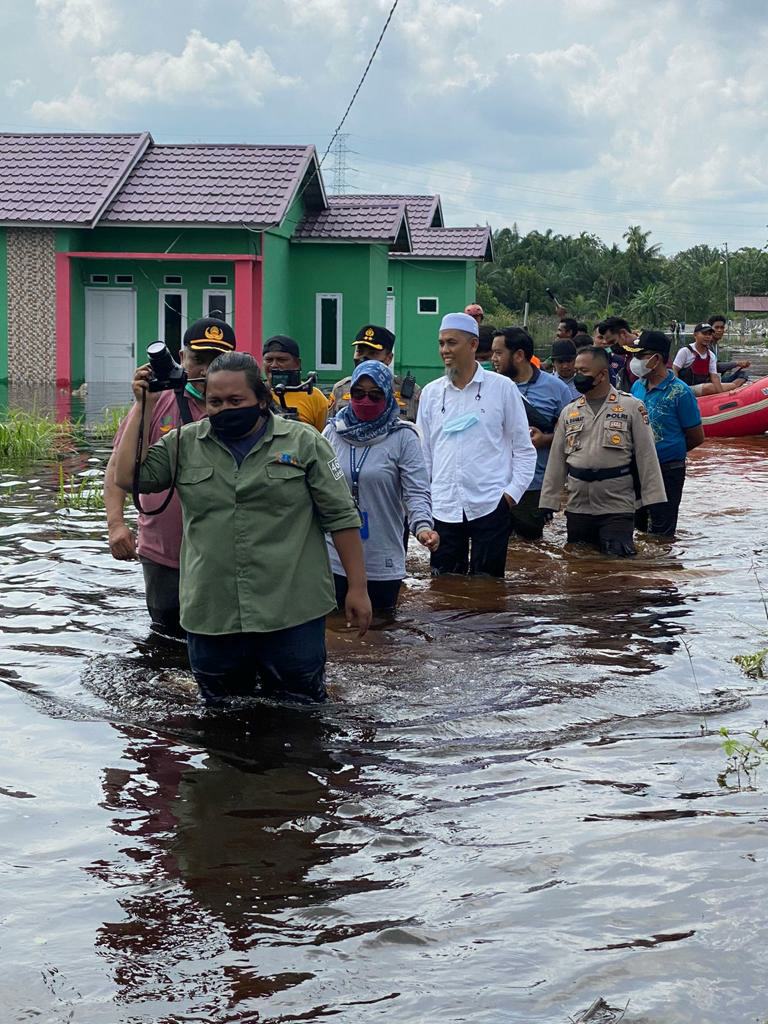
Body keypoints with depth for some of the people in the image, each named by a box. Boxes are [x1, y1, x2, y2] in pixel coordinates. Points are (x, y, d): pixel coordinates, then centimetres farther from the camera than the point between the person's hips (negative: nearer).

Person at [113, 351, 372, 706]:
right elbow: (127, 477, 0)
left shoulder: (303, 443, 1)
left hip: (293, 614, -2)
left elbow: (341, 517, 1)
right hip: (210, 618, 3)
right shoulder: (184, 444, 8)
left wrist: (357, 588, -2)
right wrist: (143, 406, 0)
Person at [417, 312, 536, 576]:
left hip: (490, 506, -3)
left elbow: (524, 450, 4)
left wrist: (512, 493, -7)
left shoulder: (502, 388, 1)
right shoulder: (431, 393, 9)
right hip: (443, 508, 3)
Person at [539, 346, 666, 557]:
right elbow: (556, 460, 13)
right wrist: (547, 503, 9)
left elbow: (646, 455, -3)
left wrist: (652, 500, -9)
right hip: (577, 507, 4)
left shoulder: (631, 407, -1)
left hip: (618, 508, -4)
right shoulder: (569, 412, 12)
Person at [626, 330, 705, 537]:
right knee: (636, 528, 17)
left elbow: (696, 437, -8)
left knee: (661, 534, 2)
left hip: (667, 472, -6)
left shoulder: (679, 392, -15)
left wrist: (672, 450, 2)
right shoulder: (637, 386, 3)